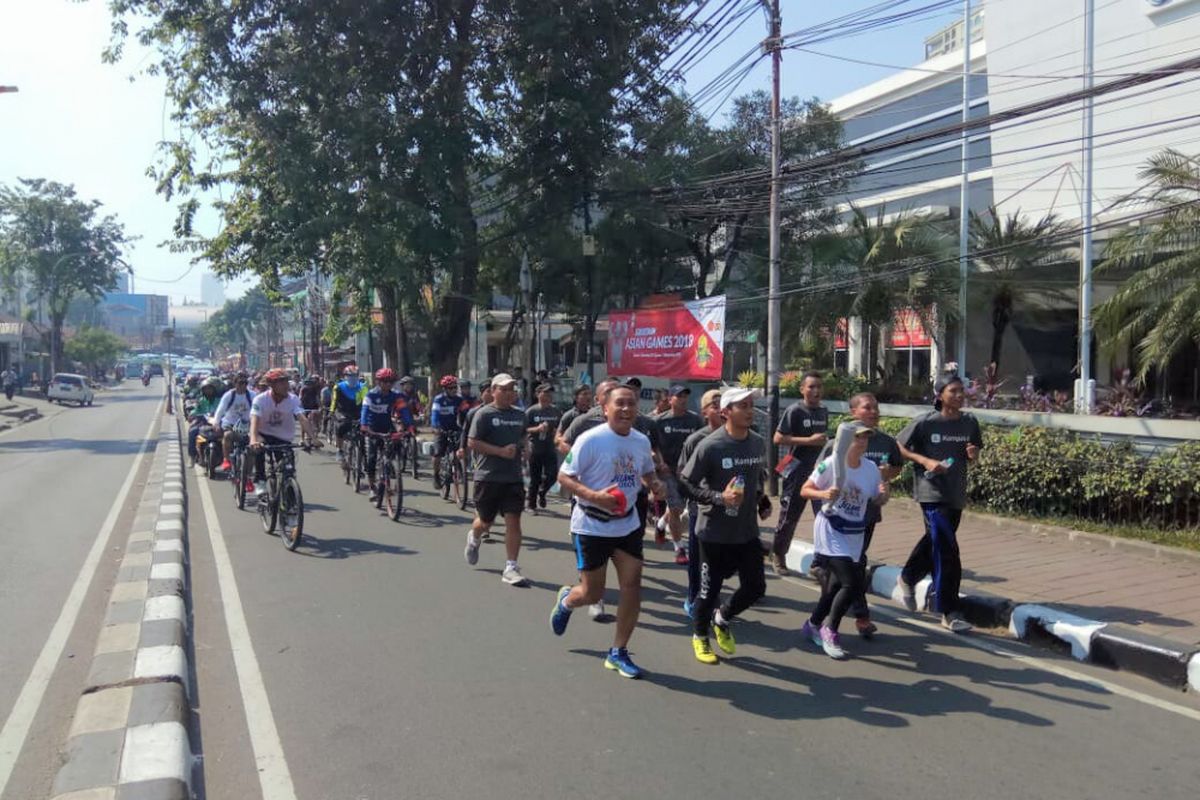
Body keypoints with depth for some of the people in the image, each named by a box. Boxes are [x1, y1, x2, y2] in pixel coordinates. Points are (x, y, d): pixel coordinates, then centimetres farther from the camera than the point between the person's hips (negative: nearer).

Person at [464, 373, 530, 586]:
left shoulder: (520, 415, 11)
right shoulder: (484, 414, -7)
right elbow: (472, 443, -13)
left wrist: (523, 447, 5)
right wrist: (501, 451, -19)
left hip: (513, 478, 4)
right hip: (488, 477, -3)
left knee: (513, 521, -5)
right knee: (486, 521, 12)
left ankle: (510, 568, 0)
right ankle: (473, 538, 48)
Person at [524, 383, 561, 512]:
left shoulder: (556, 412, 7)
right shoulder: (531, 411, -3)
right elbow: (524, 429, -6)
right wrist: (537, 429, -20)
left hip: (550, 449, 3)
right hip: (535, 449, -3)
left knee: (552, 475, -7)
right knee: (534, 479, 4)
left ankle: (542, 493, 24)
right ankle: (532, 505, 19)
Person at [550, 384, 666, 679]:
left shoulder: (642, 441, 1)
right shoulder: (590, 439, -17)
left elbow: (647, 471, 19)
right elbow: (564, 476, -15)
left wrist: (655, 484, -5)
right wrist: (594, 496, -29)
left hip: (627, 524, 5)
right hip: (592, 526, -5)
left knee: (632, 586, 1)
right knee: (592, 593, 5)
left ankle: (618, 652, 18)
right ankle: (565, 600, 43)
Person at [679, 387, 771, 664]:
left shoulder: (759, 443, 3)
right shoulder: (710, 446, -17)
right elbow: (687, 482, -13)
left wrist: (763, 501, 5)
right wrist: (719, 498, -22)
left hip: (747, 532, 6)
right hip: (715, 533, -5)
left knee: (755, 587, 10)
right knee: (710, 589, 7)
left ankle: (722, 618, 38)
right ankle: (700, 636, 33)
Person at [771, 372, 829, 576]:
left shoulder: (823, 412, 10)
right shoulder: (795, 411, -9)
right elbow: (778, 439, -14)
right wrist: (809, 441, -18)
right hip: (798, 471, -5)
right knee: (789, 516, 5)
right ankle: (778, 556, 22)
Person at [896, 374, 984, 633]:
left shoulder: (970, 422, 4)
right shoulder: (926, 423, -10)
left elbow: (974, 453, 16)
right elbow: (899, 446, -4)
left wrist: (973, 454, -8)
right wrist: (925, 461, -16)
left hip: (957, 495, 6)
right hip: (932, 492, -6)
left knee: (934, 542, 21)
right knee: (947, 551, -10)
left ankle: (908, 578, 46)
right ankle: (949, 613, -2)